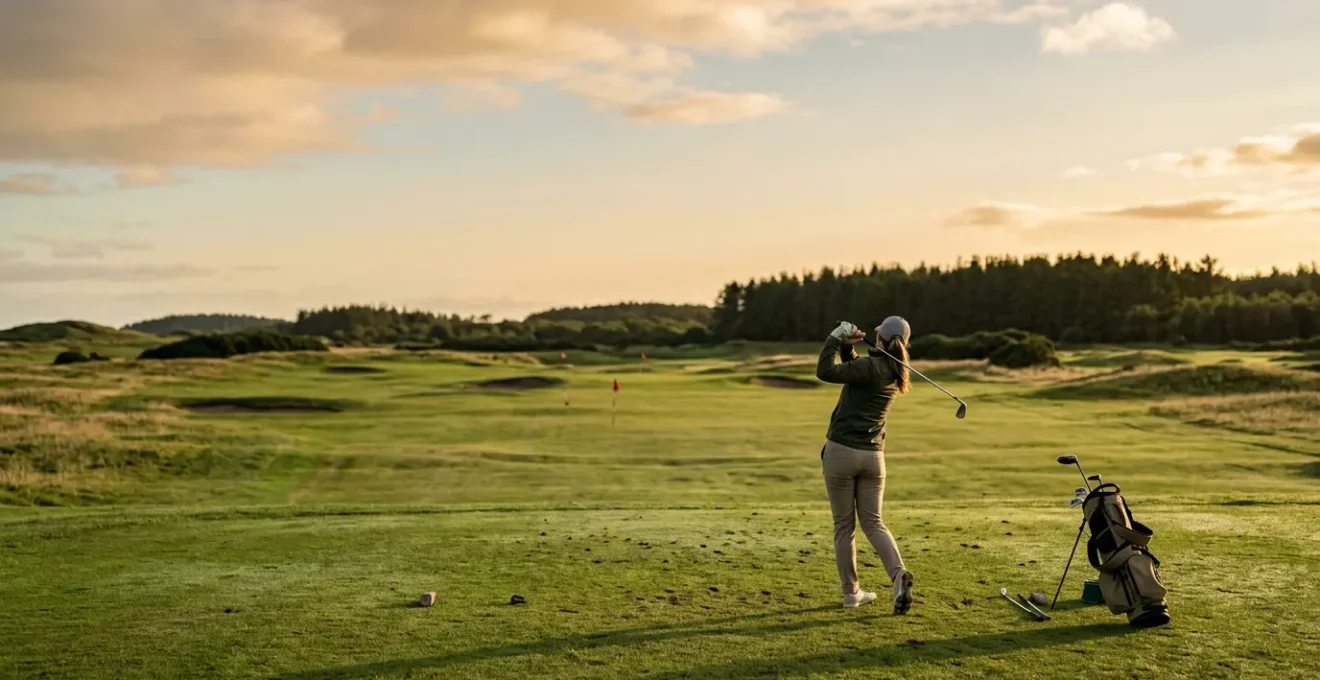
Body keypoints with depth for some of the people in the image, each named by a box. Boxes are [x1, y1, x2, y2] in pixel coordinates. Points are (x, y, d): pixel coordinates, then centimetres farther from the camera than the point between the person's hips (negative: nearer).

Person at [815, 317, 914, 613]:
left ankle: (851, 591, 12)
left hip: (841, 451, -6)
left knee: (843, 525, 7)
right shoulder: (895, 372, 9)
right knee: (873, 522, 10)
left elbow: (826, 371, -22)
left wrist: (836, 338, -13)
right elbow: (851, 369, 18)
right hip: (873, 455, 6)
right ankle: (899, 574, -13)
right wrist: (847, 346, 0)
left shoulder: (871, 366, -15)